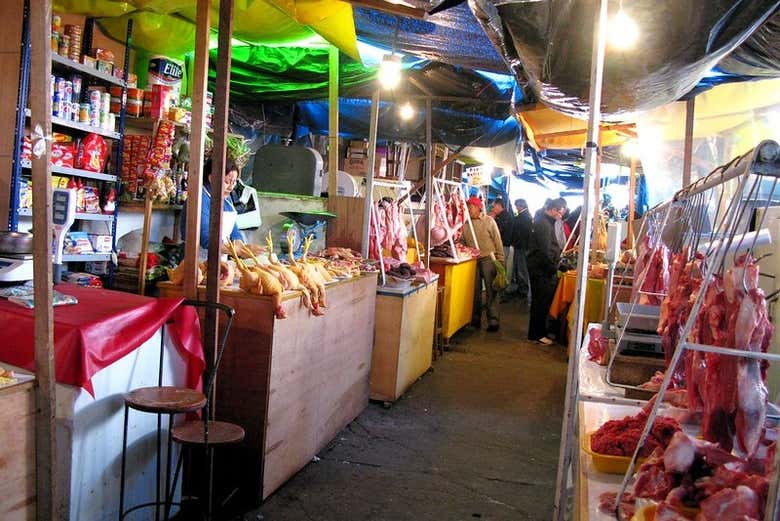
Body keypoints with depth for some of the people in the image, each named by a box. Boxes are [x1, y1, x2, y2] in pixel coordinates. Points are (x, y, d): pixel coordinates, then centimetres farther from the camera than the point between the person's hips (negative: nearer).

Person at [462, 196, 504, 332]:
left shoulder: (489, 221, -2)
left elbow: (498, 241, -1)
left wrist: (500, 259, -4)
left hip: (488, 259, -3)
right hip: (472, 261, 3)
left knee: (491, 290, -2)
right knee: (475, 290, 10)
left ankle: (493, 320, 2)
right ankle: (475, 318, 20)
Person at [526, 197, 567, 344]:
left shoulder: (547, 222, 15)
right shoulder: (543, 224, -18)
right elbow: (545, 251, -23)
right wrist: (554, 268, -17)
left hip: (542, 268, 10)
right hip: (541, 270, -10)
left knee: (540, 301, 16)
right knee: (541, 302, -3)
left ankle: (539, 331, 25)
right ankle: (537, 334, 5)